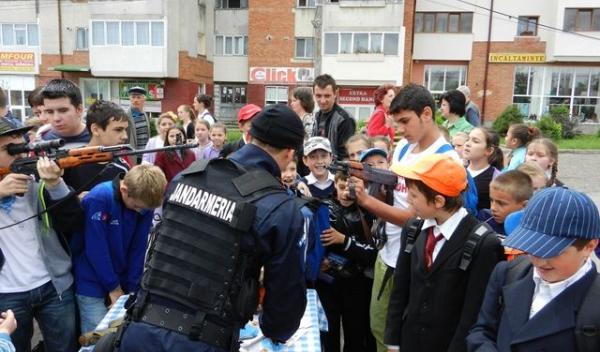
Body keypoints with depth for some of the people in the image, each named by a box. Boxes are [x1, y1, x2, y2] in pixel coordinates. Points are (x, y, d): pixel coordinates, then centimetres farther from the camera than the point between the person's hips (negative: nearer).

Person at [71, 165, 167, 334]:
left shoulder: (143, 202, -8)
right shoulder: (99, 198, -24)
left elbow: (138, 249, -3)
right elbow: (96, 250, -20)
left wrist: (132, 288, -4)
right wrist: (114, 288, -12)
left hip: (122, 280, 5)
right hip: (93, 283, -4)